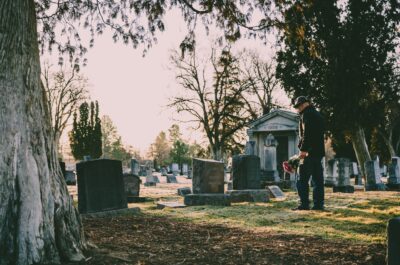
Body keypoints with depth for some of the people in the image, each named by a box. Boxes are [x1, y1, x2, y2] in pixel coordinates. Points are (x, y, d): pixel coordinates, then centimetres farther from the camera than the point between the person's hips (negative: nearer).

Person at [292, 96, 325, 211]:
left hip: (310, 151, -9)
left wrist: (303, 149, -20)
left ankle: (304, 204, -8)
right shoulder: (318, 114, 22)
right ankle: (318, 204, 7)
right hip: (319, 150, 9)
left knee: (303, 179, -5)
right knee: (318, 178, 7)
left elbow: (306, 133, -17)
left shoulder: (306, 114, -6)